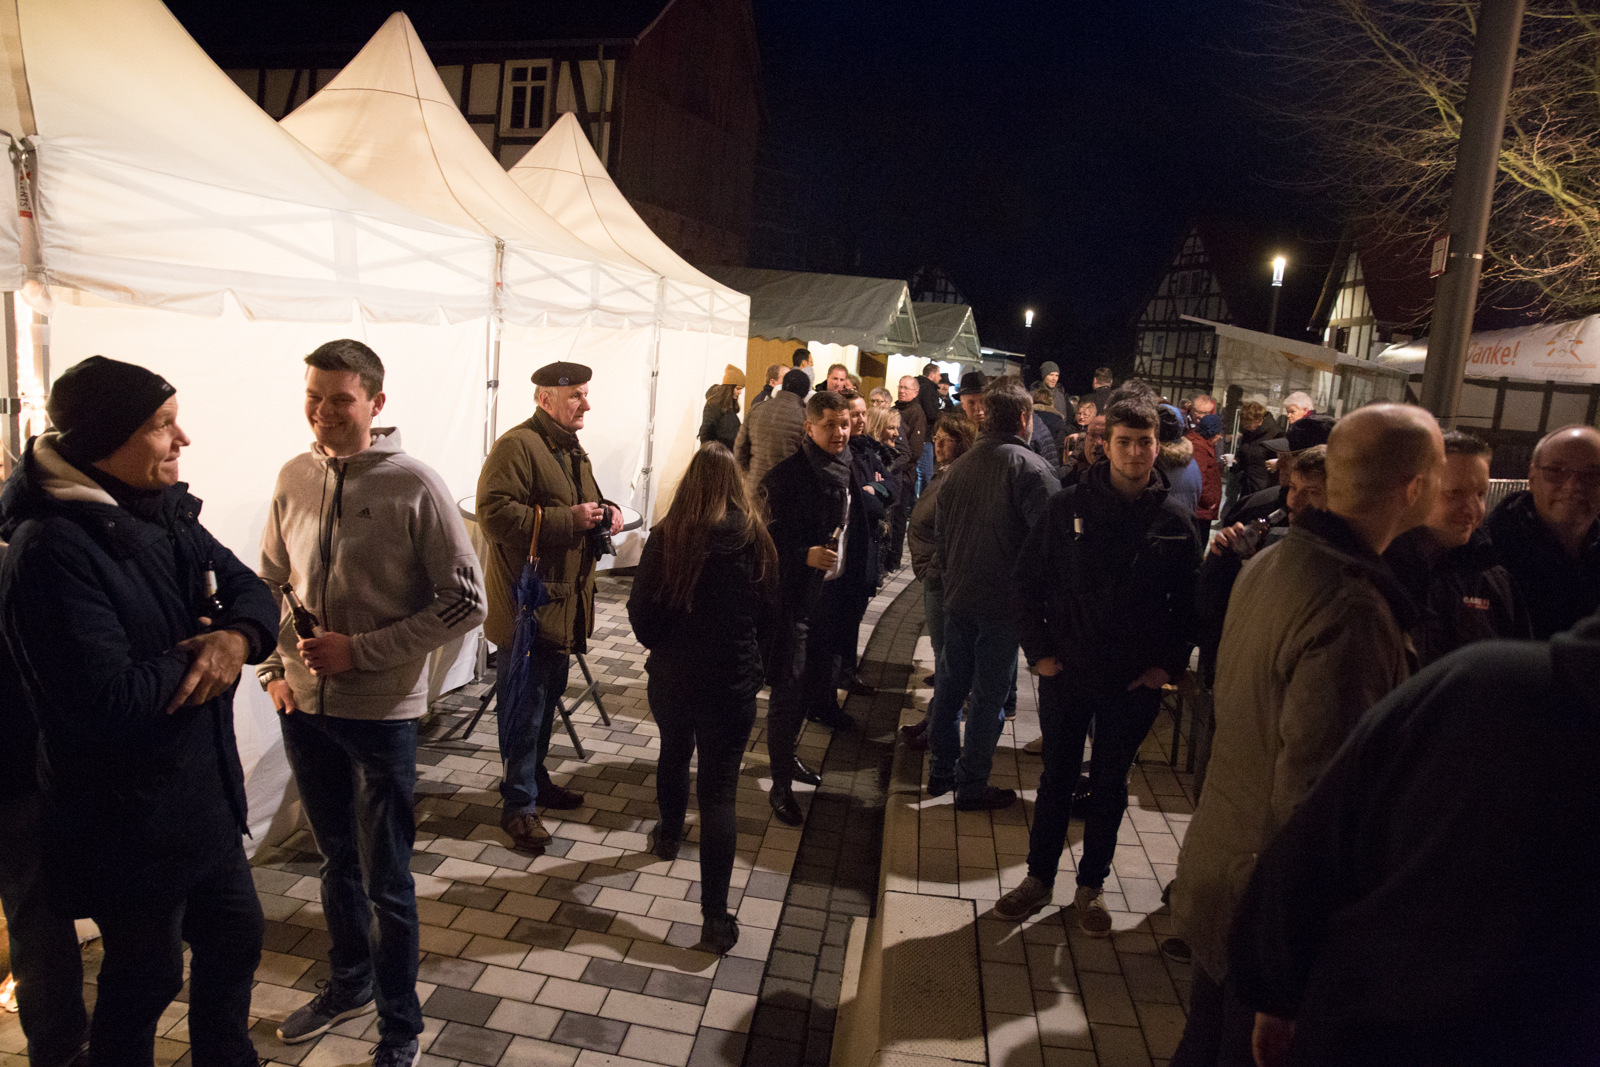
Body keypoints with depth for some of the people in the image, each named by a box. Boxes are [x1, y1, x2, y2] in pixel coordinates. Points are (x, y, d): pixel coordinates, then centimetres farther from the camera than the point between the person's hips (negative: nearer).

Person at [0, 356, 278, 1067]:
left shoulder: (163, 514, 1)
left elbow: (249, 590, 5)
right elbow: (108, 700, -31)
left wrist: (237, 637, -18)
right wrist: (194, 657, -14)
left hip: (206, 790, 8)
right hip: (128, 816, -8)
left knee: (234, 938, 23)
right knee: (145, 978, 12)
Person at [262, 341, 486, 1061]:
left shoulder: (414, 486, -14)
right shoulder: (294, 479, 2)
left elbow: (465, 602, -14)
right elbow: (269, 584, 14)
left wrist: (360, 651, -18)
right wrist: (274, 669, 4)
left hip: (380, 711, -5)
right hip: (304, 706, 5)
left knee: (385, 883, 6)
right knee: (336, 861, 23)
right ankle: (349, 984, 45)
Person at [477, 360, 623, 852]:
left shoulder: (572, 449, 16)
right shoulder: (516, 446, -15)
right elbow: (495, 513, -24)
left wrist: (606, 512, 7)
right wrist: (566, 520, -25)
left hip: (565, 600, 9)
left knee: (547, 700, 21)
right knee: (524, 706, 0)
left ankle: (537, 780, 37)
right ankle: (518, 805, 12)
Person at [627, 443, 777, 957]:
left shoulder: (666, 537, -11)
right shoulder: (753, 538, -8)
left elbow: (641, 611, -5)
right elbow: (769, 613, 3)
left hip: (671, 676, 1)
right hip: (732, 681, -1)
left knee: (674, 752, 28)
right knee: (720, 788, 2)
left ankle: (669, 834, 53)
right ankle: (715, 917, 0)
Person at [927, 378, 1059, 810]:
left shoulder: (959, 467, 6)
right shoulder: (1030, 467, -13)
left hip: (957, 598, 6)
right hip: (1003, 602, -6)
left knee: (950, 684, 16)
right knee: (989, 694, 4)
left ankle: (941, 770, 27)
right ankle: (971, 785, 12)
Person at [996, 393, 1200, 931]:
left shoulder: (1175, 520, -3)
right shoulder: (1068, 506, -5)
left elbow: (1190, 602, 3)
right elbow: (1028, 580, -1)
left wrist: (1169, 663, -4)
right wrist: (1039, 650, -5)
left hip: (1135, 684, 0)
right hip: (1066, 674, 0)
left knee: (1110, 785, 15)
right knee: (1057, 778, 13)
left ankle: (1091, 885, 31)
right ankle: (1039, 876, 30)